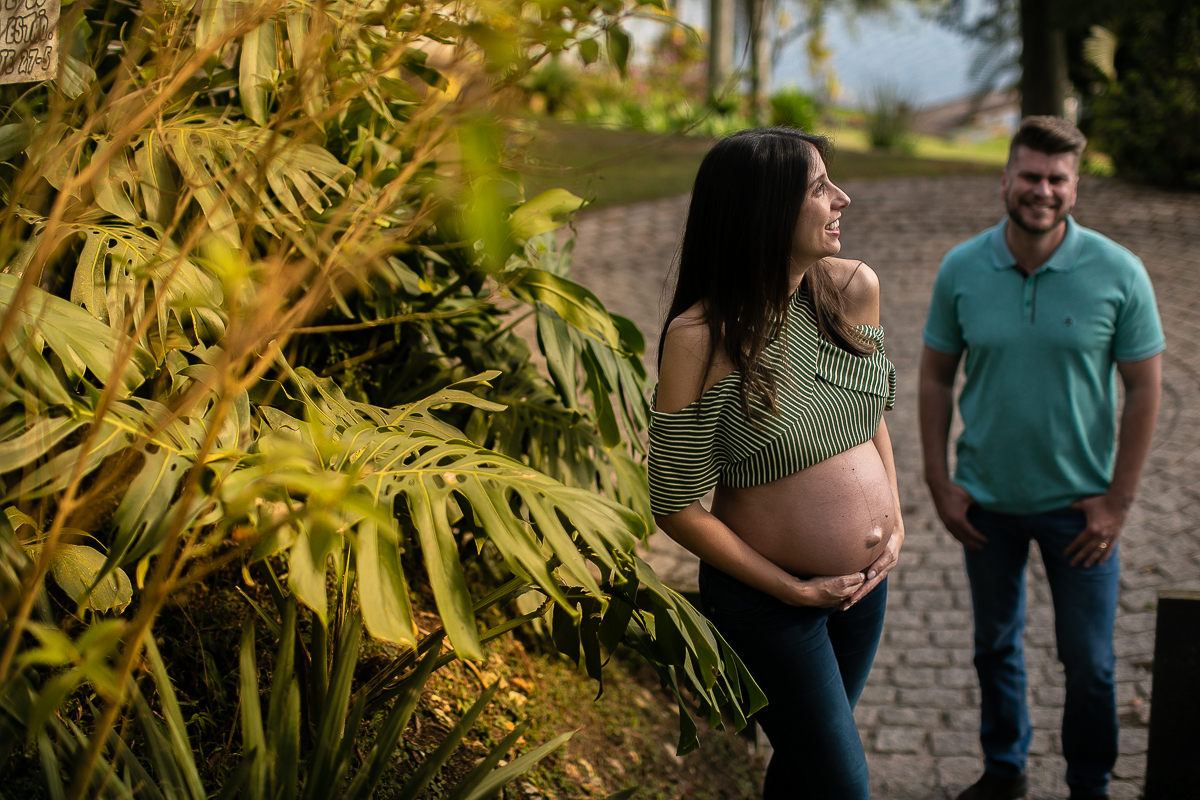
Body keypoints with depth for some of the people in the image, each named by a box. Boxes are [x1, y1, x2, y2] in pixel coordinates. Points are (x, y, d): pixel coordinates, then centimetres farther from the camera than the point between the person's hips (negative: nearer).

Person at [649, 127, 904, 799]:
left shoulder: (855, 288, -6)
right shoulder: (701, 337, -23)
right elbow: (677, 505, -18)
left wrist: (895, 523, 0)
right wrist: (795, 590, -15)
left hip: (868, 577, 6)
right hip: (765, 600, -5)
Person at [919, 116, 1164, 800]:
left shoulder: (1119, 273, -12)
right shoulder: (962, 269, -6)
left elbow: (1145, 387, -7)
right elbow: (935, 377, 3)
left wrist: (1118, 500, -9)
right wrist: (939, 480, -2)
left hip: (1079, 504, -2)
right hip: (987, 500, 2)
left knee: (1089, 661, 6)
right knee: (995, 646, 17)